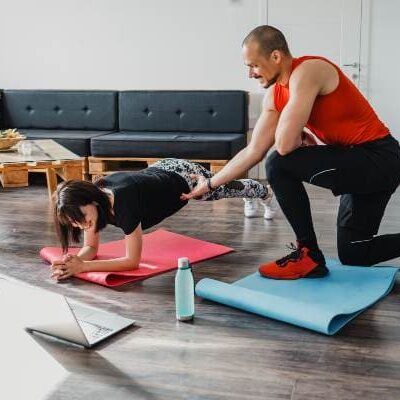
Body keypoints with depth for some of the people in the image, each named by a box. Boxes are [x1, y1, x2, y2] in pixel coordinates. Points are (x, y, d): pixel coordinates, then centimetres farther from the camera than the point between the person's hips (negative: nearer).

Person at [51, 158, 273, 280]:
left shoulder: (122, 201, -46)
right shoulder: (90, 196, -27)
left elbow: (132, 261, -42)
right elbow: (91, 248, -15)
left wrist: (83, 266, -48)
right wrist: (74, 261, -37)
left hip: (187, 178, -6)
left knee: (229, 188, 29)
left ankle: (264, 192, 65)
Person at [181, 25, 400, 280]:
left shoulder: (307, 72, -22)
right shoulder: (274, 95, 5)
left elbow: (284, 144, -29)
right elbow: (254, 151, 9)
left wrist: (299, 137, -5)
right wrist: (210, 185, 11)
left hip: (379, 159, -9)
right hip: (359, 163, 9)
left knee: (280, 165, -20)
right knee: (352, 255, 16)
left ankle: (308, 256, -8)